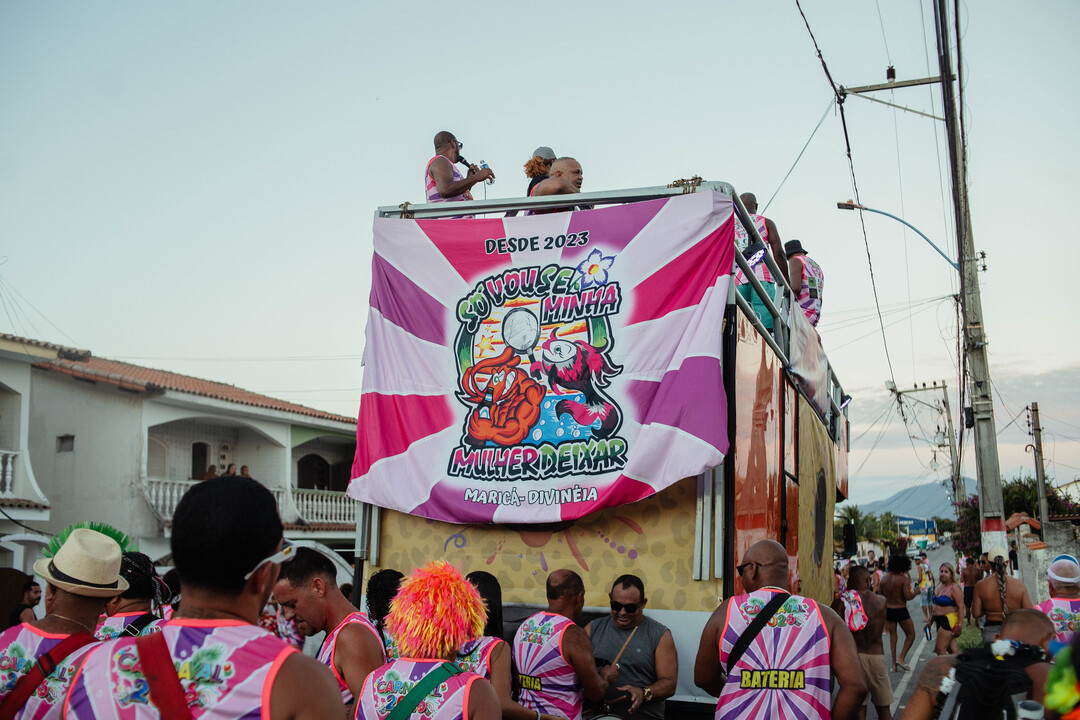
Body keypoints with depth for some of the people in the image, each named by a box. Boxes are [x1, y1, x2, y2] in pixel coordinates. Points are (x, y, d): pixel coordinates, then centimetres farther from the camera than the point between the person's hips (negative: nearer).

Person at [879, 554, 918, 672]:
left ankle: (894, 663, 13)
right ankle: (901, 658, 2)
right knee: (910, 635, 12)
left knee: (892, 635, 14)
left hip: (888, 609, 5)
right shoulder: (903, 579, -15)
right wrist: (915, 592, 0)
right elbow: (907, 596, -19)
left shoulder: (884, 578, 0)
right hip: (901, 610, -5)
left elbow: (880, 593, 12)